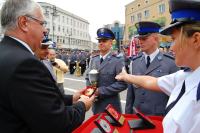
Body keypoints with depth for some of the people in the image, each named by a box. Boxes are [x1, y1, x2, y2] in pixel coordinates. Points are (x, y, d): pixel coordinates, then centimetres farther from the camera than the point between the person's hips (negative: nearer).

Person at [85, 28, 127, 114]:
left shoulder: (117, 61, -12)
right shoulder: (93, 60, 6)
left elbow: (122, 84, -19)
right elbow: (88, 78, 13)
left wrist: (101, 91, -20)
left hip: (111, 106, -5)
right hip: (96, 105, 5)